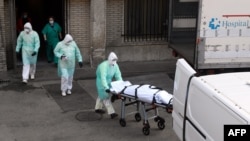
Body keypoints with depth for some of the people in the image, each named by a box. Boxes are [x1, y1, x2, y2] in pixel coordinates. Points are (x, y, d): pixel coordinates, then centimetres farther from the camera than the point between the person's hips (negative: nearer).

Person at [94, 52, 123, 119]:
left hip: (108, 81, 8)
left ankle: (97, 108, 38)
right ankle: (111, 112, -11)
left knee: (101, 95, 21)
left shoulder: (115, 65, -12)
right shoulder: (104, 65, -34)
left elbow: (118, 75, -12)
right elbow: (103, 77, -42)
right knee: (105, 97, -8)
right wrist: (106, 88, -50)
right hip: (101, 82, -8)